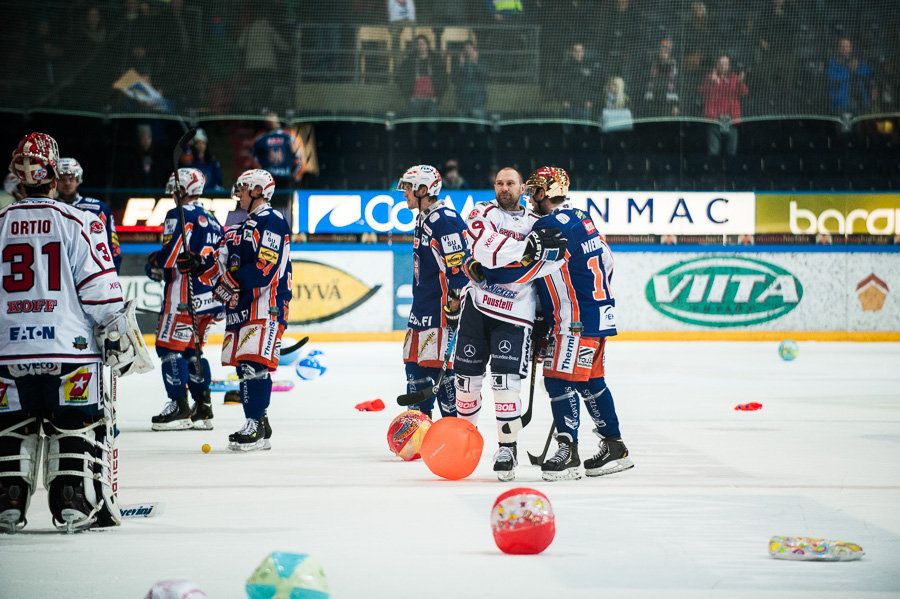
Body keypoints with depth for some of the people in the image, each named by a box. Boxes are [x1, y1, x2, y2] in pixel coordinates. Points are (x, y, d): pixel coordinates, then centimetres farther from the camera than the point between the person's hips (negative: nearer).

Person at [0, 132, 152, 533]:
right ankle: (76, 504, -1)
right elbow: (100, 289, -7)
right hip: (70, 349, -2)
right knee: (77, 425, 5)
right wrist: (119, 338, 1)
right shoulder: (78, 223, -5)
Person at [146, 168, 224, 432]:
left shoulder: (179, 215, -9)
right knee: (192, 350, 14)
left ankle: (179, 408, -7)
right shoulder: (211, 220, 18)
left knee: (169, 347, -3)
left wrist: (154, 264, 2)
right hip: (210, 296, 8)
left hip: (184, 295, -8)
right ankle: (203, 409, 11)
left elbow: (171, 255, -17)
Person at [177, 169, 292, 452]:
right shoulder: (242, 227, 23)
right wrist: (200, 265, 1)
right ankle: (258, 427, 13)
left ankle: (255, 427, -16)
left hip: (265, 305, -10)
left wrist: (230, 280, -17)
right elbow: (222, 267, 19)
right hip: (241, 306, 10)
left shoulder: (272, 222, -9)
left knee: (254, 362, -16)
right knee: (243, 365, 8)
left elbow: (265, 270, -19)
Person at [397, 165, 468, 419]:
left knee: (441, 367, -10)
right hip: (422, 308, 11)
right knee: (414, 363, 12)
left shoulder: (445, 220, -16)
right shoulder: (423, 219, 17)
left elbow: (459, 264, -21)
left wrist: (455, 304, -23)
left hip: (441, 309, -11)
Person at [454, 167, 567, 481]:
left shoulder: (537, 224, 10)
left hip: (514, 314, -1)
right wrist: (524, 248, -27)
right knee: (467, 376, 5)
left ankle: (508, 447, -3)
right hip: (477, 304, 1)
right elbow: (484, 247, -16)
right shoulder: (482, 213, 4)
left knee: (505, 381, -13)